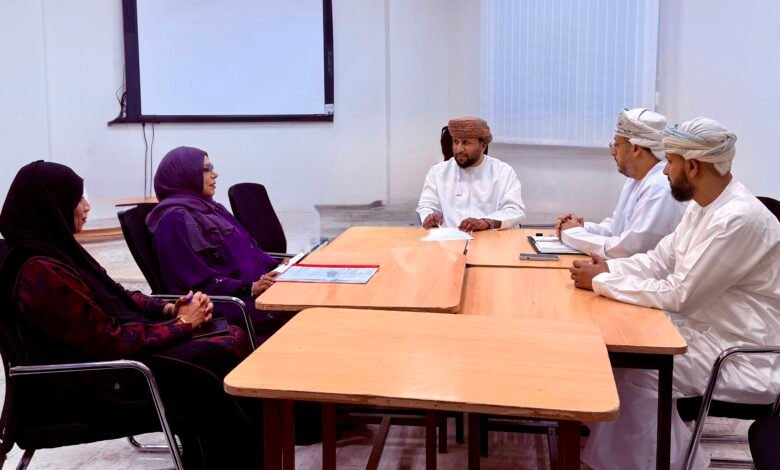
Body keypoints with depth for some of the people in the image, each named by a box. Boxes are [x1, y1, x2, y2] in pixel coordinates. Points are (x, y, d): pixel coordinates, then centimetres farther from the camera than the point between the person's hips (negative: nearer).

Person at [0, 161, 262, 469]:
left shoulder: (54, 249, 7)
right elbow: (111, 343, -22)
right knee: (230, 352, -17)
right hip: (92, 381, -9)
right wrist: (182, 323, -12)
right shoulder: (42, 272, -23)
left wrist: (171, 309, -2)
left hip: (105, 353, 9)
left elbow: (115, 298, 15)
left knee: (235, 340, -5)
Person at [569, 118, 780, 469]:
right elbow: (660, 259, 9)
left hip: (743, 354, -9)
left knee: (637, 370, -18)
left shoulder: (739, 219, -27)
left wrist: (602, 282, -19)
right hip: (707, 327, 9)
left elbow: (677, 295, -27)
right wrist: (607, 268, -7)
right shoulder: (702, 205, 4)